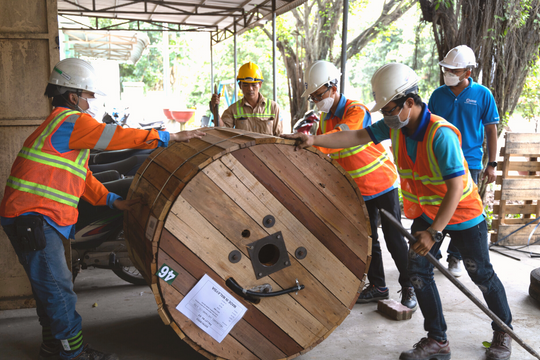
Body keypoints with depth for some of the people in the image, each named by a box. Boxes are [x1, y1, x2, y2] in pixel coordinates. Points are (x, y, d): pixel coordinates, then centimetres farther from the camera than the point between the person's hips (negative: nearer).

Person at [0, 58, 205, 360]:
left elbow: (82, 176, 20)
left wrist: (114, 201, 10)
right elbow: (116, 136, -15)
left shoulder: (65, 125, 22)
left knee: (52, 287, 17)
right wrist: (172, 136, -10)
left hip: (40, 220, 11)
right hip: (32, 219, -11)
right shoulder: (71, 121, -12)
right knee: (58, 288, -4)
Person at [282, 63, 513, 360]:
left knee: (481, 275, 9)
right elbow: (358, 137, -7)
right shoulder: (394, 126, -10)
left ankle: (503, 333, 33)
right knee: (418, 271, 2)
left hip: (462, 211, -6)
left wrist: (434, 233, -35)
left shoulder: (441, 134, -32)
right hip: (426, 211, 7)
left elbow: (455, 188, -33)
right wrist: (314, 140, -17)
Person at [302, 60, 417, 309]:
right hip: (359, 189, 7)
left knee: (393, 239, -1)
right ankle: (377, 287, 25)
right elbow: (320, 149, 8)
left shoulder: (356, 111, -21)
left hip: (382, 182, -7)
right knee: (367, 239, 12)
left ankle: (409, 287, 15)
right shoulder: (325, 118, 4)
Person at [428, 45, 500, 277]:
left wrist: (491, 164, -2)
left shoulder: (482, 95, -3)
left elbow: (491, 131, 1)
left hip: (468, 162, -2)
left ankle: (455, 257, 20)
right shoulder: (438, 94, 3)